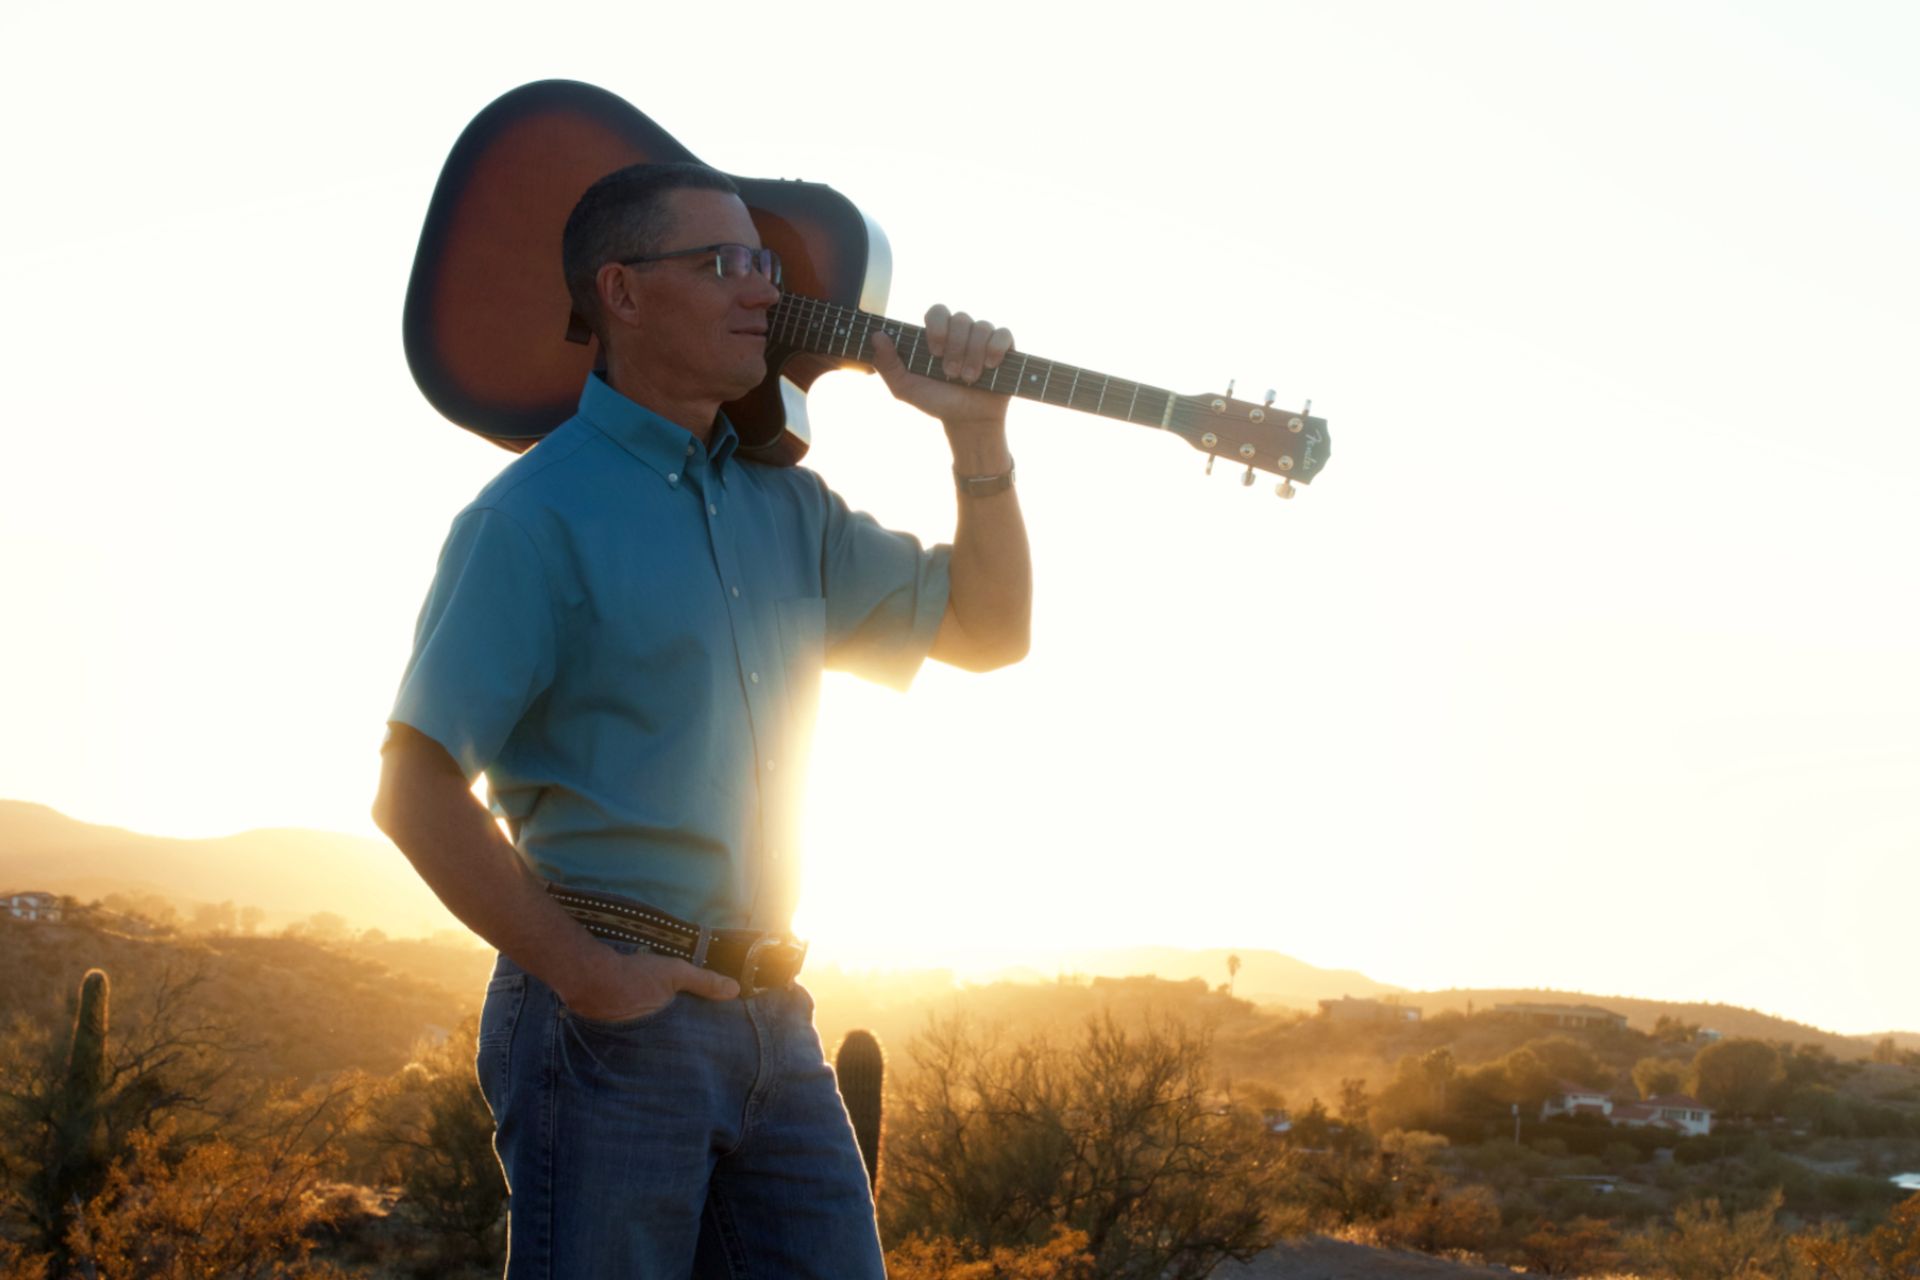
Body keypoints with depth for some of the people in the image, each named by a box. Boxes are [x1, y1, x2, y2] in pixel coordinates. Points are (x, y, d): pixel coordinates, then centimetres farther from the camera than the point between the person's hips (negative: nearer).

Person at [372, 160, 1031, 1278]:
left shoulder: (785, 506, 14)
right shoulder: (541, 510, -8)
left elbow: (988, 631, 16)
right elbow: (416, 791, -13)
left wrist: (978, 436, 4)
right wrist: (576, 971, -16)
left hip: (773, 1019, 7)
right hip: (612, 1017, -7)